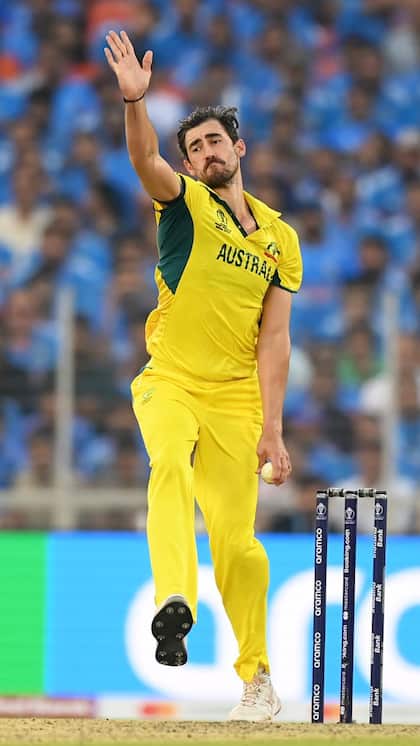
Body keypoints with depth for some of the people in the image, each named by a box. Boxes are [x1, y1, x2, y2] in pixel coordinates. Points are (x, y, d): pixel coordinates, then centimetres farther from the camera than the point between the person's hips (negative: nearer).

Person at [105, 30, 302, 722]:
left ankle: (257, 677, 13)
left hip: (235, 398, 2)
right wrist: (135, 100, -39)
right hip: (168, 382, -1)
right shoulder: (184, 203, 3)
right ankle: (174, 602, -52)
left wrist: (272, 426, -4)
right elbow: (146, 160, -19)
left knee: (236, 538, -3)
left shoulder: (280, 238, 9)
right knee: (171, 459, -34)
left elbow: (273, 338, 4)